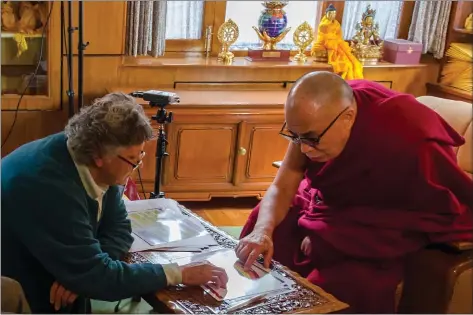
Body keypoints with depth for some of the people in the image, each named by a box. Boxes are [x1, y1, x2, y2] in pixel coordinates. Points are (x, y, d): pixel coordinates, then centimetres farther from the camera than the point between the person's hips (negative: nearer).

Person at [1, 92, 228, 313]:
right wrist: (179, 274, -27)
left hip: (44, 272, 7)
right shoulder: (50, 187, -33)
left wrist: (78, 274, -21)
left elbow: (119, 228, -4)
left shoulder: (97, 168, -10)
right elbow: (96, 275, -31)